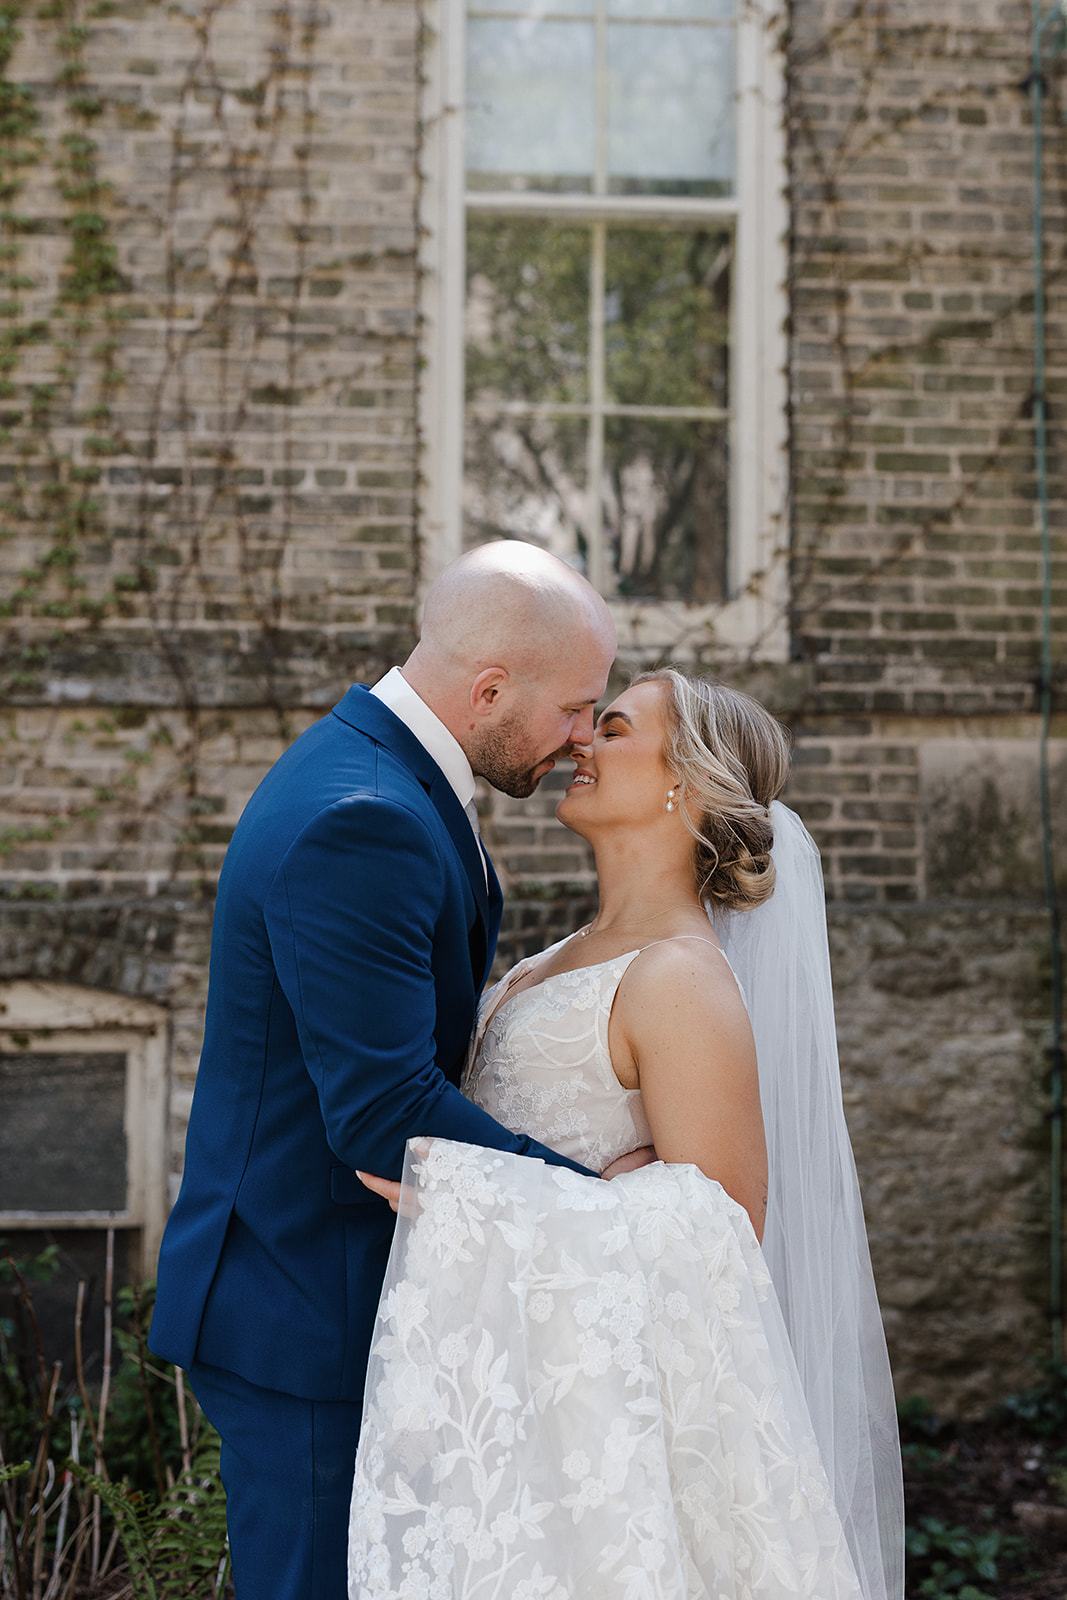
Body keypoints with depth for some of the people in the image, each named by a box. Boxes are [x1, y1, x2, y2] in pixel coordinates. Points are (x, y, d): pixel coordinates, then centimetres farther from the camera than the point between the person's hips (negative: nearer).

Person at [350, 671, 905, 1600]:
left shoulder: (683, 977, -19)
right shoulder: (582, 954, 10)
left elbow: (720, 1234, -22)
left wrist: (465, 1192, -25)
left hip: (586, 1374, -8)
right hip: (507, 1359, 8)